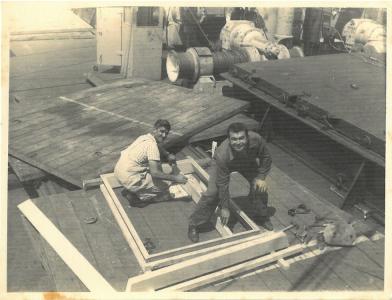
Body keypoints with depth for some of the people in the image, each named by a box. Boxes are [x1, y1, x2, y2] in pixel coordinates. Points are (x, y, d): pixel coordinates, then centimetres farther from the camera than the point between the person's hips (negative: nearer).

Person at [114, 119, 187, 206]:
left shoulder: (145, 137, 9)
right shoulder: (152, 145, -19)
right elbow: (155, 173, -24)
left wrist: (168, 155, 10)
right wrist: (175, 178, -19)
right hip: (128, 178, -9)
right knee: (164, 189, 0)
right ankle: (134, 197, 1)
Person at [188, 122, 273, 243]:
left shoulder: (256, 140, -39)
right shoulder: (222, 154, -44)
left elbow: (266, 158, -15)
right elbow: (223, 184, -32)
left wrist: (261, 177, -19)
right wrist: (225, 208, -24)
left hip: (248, 162, 4)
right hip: (221, 164, -3)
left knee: (260, 186, -4)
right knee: (212, 193, -16)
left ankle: (261, 217, 24)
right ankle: (194, 225, 1)